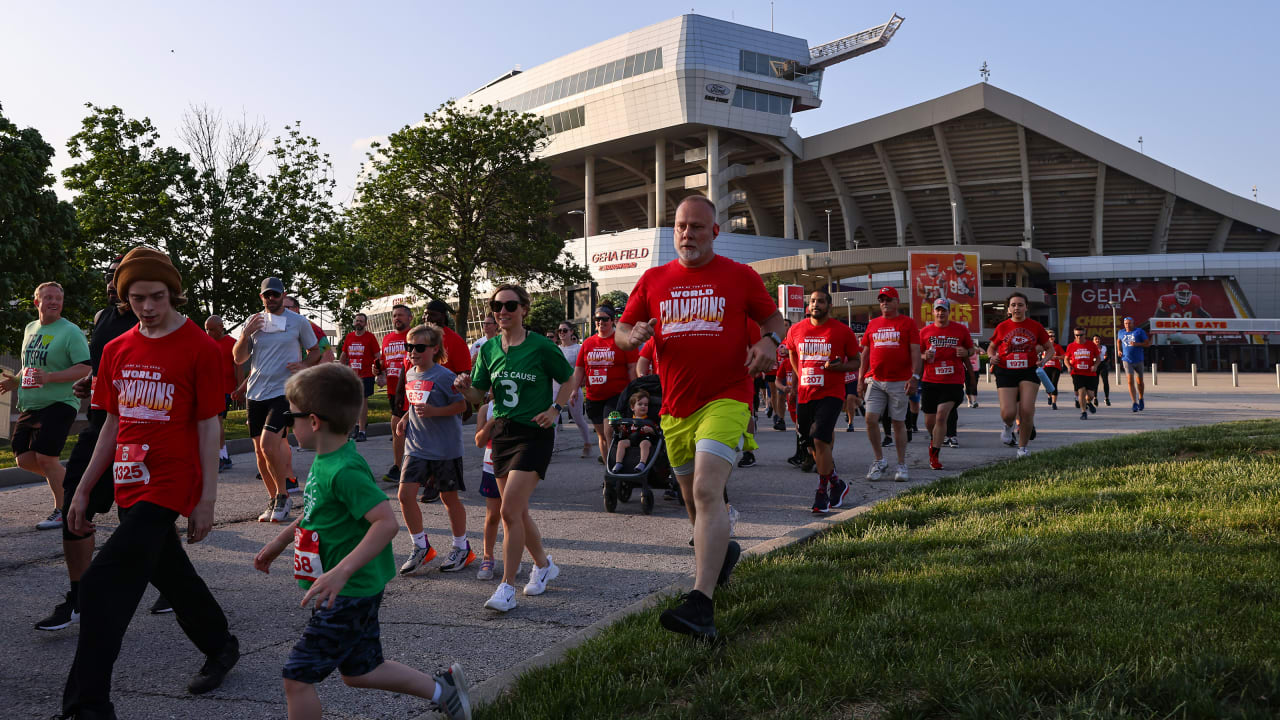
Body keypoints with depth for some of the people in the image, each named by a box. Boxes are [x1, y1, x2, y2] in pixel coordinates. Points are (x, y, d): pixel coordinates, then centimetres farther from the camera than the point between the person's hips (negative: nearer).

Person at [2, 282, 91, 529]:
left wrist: (50, 377, -27)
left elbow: (84, 368, -17)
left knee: (45, 457, -12)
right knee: (24, 458, 4)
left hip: (59, 404, -8)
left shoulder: (71, 332, -10)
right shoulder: (30, 329, 14)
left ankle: (62, 511, 3)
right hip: (30, 407, 8)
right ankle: (68, 479, 27)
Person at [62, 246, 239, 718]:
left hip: (169, 485, -7)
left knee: (104, 586, -15)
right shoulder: (117, 350, 9)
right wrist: (83, 491, 14)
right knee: (172, 575, 19)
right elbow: (113, 425, 15)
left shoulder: (199, 347, -8)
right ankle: (221, 648, 40)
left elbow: (209, 428, -7)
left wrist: (206, 501, -10)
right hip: (130, 485, 7)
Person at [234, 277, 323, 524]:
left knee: (269, 444, -19)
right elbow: (238, 358, 8)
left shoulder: (298, 321, 3)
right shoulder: (253, 321, 10)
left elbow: (316, 351, 12)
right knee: (260, 450, 7)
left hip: (284, 391, -5)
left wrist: (303, 365, -8)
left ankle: (283, 496, -1)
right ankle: (273, 499, 22)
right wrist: (246, 333, -9)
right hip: (256, 392, 5)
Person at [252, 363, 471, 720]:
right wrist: (279, 542, 26)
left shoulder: (344, 471, -26)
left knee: (297, 675, -2)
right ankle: (441, 687, 31)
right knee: (359, 671, 21)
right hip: (353, 591, 10)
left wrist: (339, 573, -35)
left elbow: (387, 523, -33)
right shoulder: (324, 459, 5)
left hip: (350, 595, -10)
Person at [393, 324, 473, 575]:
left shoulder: (443, 376, -15)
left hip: (444, 448, -6)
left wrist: (433, 411, -25)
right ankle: (421, 547, 13)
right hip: (416, 447, 6)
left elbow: (461, 405, -14)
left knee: (449, 498, 6)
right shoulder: (410, 374, 8)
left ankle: (462, 548, 24)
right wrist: (405, 418, 7)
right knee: (405, 494, -3)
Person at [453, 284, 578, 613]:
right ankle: (544, 565, 37)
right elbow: (479, 395, 9)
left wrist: (555, 409, -9)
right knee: (517, 511, 14)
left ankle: (507, 587, -5)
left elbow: (569, 380, 4)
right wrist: (465, 388, -12)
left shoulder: (541, 347, -8)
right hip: (502, 433, 6)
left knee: (510, 510, -15)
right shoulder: (489, 349, 6)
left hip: (534, 434, -6)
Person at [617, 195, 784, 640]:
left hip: (726, 400, -5)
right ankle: (723, 550, 48)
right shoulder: (653, 280, 10)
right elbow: (622, 332, 14)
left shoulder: (740, 276, 3)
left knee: (707, 492, -21)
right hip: (676, 407, 5)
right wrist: (633, 336, -10)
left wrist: (770, 341, -10)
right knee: (693, 497, 17)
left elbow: (773, 318, 13)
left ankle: (701, 605, -24)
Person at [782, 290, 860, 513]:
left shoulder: (842, 331, -3)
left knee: (820, 440, -18)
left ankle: (822, 492, -6)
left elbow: (856, 361, 4)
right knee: (811, 445, 12)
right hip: (804, 395, 5)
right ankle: (837, 483, 34)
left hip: (831, 394, -5)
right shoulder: (796, 330, 6)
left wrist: (840, 367, -15)